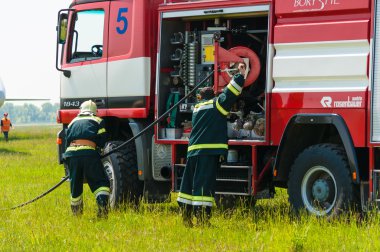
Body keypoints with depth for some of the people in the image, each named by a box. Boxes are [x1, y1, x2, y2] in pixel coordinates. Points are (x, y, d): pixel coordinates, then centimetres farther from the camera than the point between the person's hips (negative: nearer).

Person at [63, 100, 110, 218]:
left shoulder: (73, 122, 28)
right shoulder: (98, 121, 18)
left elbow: (67, 141, 24)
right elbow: (101, 142, 10)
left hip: (71, 152, 3)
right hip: (89, 152, -3)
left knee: (75, 184, 17)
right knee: (100, 182, 2)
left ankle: (76, 212, 28)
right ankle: (102, 204, -23)